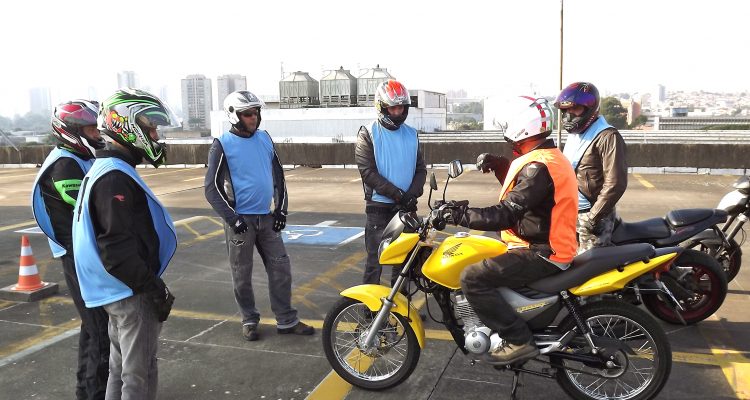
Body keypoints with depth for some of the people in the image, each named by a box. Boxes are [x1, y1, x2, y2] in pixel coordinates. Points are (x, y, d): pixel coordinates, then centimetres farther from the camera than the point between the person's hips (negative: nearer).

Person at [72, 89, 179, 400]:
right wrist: (154, 289, -18)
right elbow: (117, 248, -25)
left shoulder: (107, 170, 13)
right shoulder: (115, 178, -20)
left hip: (118, 291, 11)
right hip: (131, 293, -10)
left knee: (121, 368, 21)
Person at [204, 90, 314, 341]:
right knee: (242, 275, 6)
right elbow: (212, 188, -8)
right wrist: (231, 217, -15)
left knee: (281, 268, 6)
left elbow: (278, 174, 15)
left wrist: (281, 208, 6)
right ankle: (249, 320, 24)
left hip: (267, 217, 5)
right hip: (240, 219, -4)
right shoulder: (223, 145, -6)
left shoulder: (265, 138, 8)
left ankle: (286, 320, 16)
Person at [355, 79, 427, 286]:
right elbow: (368, 172, -12)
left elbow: (420, 169, 8)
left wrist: (412, 194, -11)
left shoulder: (411, 134, 10)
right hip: (378, 207, -4)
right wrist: (398, 195, -18)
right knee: (375, 261, -2)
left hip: (406, 207, 4)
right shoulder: (368, 134, -4)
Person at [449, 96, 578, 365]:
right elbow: (518, 195, 25)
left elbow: (507, 214, -27)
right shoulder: (550, 157, 13)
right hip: (544, 245, 11)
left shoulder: (538, 166, -21)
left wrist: (460, 215, -24)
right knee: (478, 258, 23)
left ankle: (519, 340, -15)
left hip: (540, 254, -11)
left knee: (473, 278, -21)